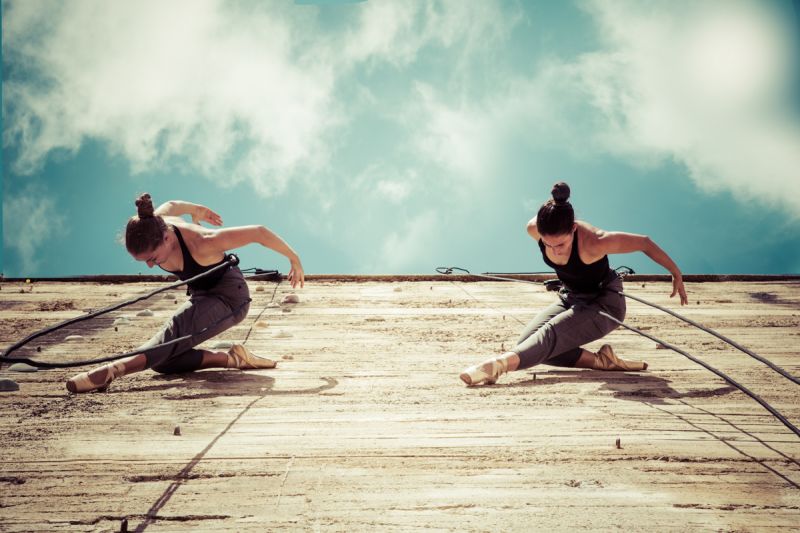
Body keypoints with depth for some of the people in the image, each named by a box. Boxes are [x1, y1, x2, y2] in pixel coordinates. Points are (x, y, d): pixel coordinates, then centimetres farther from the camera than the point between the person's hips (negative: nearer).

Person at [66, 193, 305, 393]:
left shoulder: (201, 244, -37)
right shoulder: (152, 226, -18)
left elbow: (258, 232, -29)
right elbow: (172, 206, 6)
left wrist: (294, 260, -15)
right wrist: (197, 210, 28)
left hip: (229, 296, -8)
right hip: (202, 295, 8)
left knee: (177, 331, -36)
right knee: (161, 360, -6)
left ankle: (116, 368, -55)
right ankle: (233, 358, -6)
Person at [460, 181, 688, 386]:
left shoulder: (592, 243, -35)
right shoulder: (534, 229, -21)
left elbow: (644, 242, -22)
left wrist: (676, 275, -10)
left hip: (604, 303, -7)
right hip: (570, 298, 7)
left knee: (551, 333, -32)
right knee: (527, 343, -13)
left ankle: (503, 363, -56)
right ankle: (600, 361, -15)